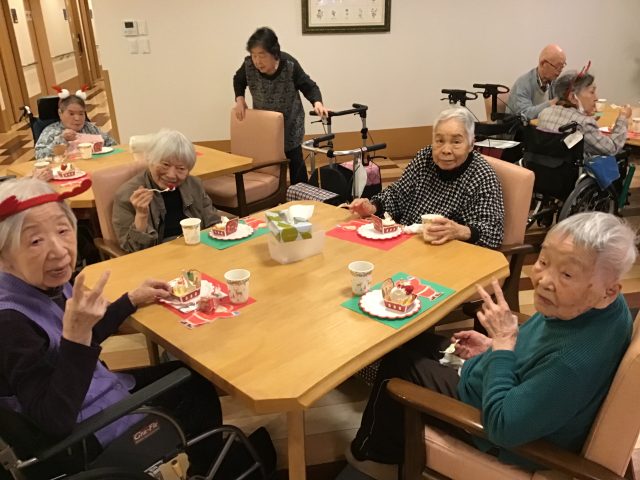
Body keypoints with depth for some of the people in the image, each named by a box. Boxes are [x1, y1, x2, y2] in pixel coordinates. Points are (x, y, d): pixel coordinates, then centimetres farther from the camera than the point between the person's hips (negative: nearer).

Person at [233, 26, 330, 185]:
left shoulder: (289, 65, -26)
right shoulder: (249, 65, -18)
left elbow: (309, 86, -17)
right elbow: (238, 80, 4)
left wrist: (317, 102, -37)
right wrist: (240, 98, -13)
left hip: (289, 122, -2)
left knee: (294, 160, 3)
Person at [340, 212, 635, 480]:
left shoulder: (575, 360, -42)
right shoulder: (584, 307, -16)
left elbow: (502, 427, -34)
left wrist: (503, 342, -31)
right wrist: (497, 348, -3)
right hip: (522, 392, 8)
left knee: (399, 362, 7)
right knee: (411, 344, 18)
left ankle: (374, 451, 39)